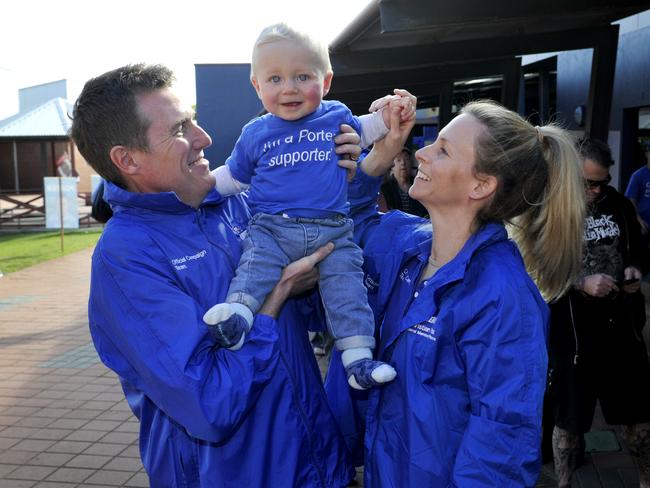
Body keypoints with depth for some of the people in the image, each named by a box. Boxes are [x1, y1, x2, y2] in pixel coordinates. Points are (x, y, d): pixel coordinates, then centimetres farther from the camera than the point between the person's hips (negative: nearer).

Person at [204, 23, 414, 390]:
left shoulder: (336, 116, 11)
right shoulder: (256, 133, 11)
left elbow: (361, 132, 32)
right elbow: (234, 177, 23)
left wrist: (388, 116, 15)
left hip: (333, 231, 0)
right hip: (272, 227, 0)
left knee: (345, 283, -13)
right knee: (256, 263, -27)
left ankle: (359, 358, -12)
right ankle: (236, 315, -44)